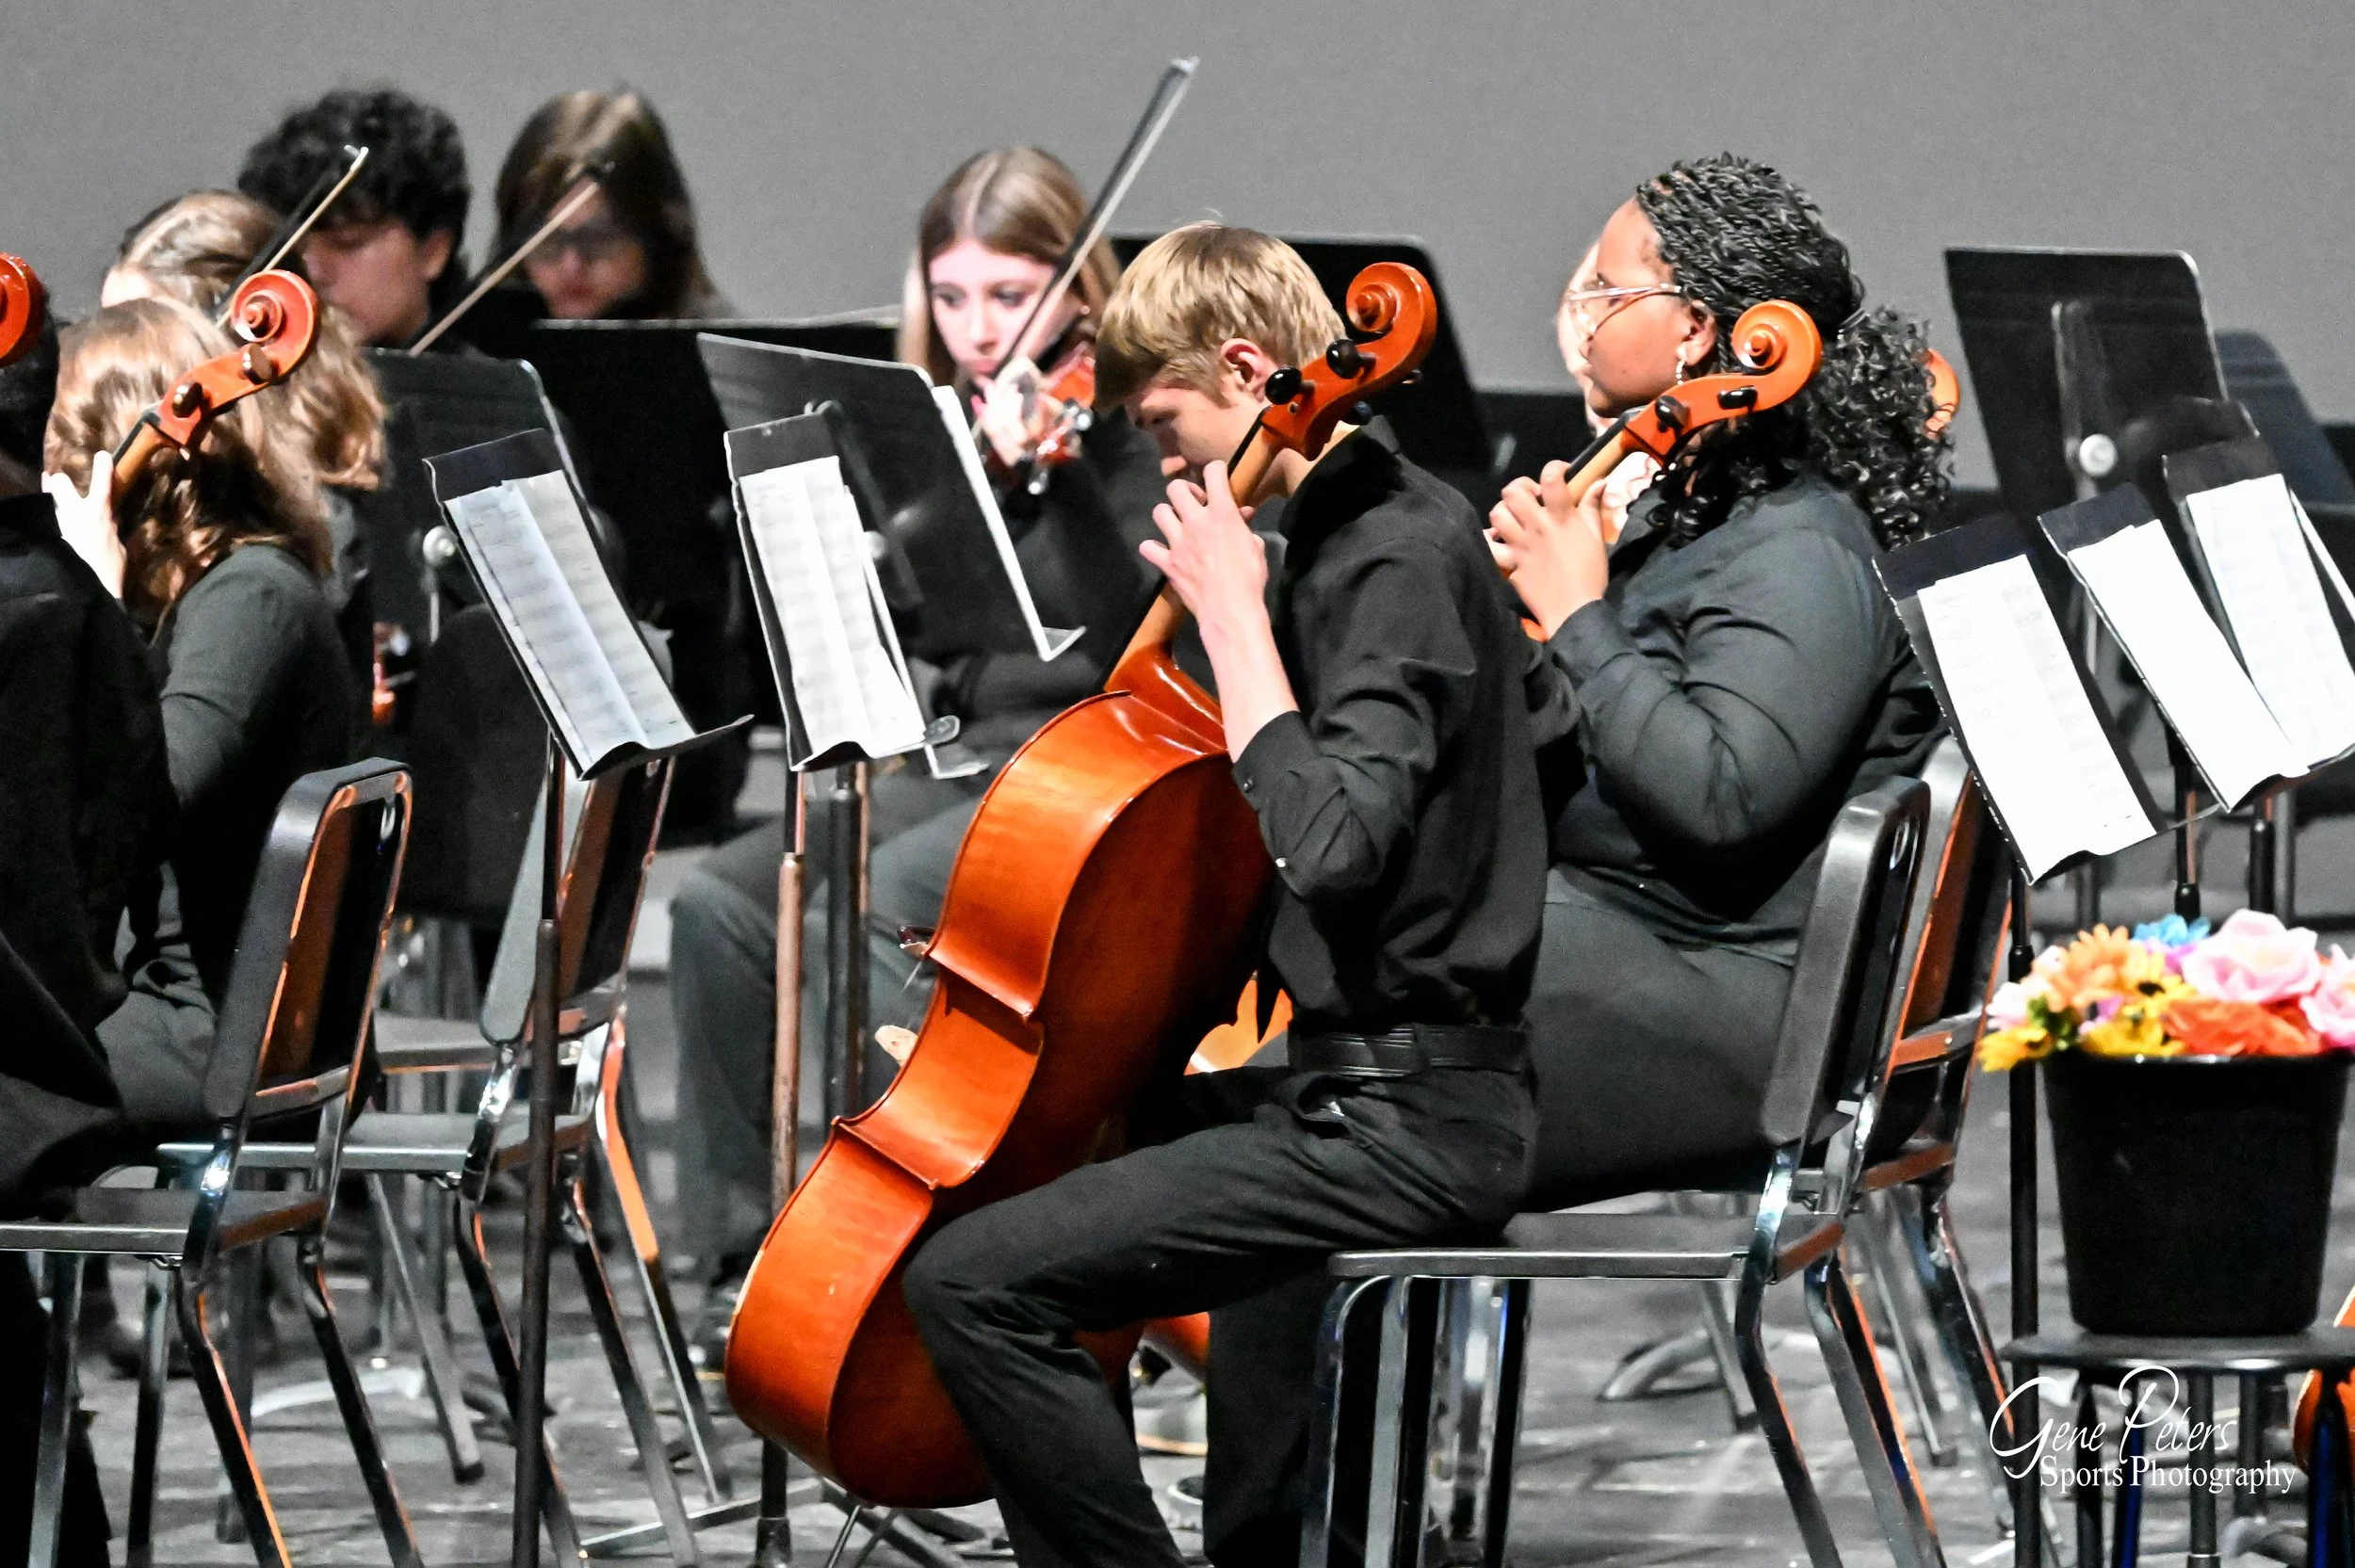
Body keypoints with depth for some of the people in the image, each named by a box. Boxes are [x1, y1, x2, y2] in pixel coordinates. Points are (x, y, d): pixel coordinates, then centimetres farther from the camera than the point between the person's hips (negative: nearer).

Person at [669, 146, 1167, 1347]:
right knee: (720, 901, -17)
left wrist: (1050, 465, -30)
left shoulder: (1124, 430, -4)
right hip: (939, 768, 7)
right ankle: (750, 1252, -11)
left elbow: (1128, 628, -19)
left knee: (864, 914, -32)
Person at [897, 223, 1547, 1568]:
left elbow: (1329, 844, -30)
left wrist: (1234, 611, -23)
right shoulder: (1380, 524, 13)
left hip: (1405, 1123, -11)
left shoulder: (1400, 556, -17)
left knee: (973, 1281, -20)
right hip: (1376, 1084, 11)